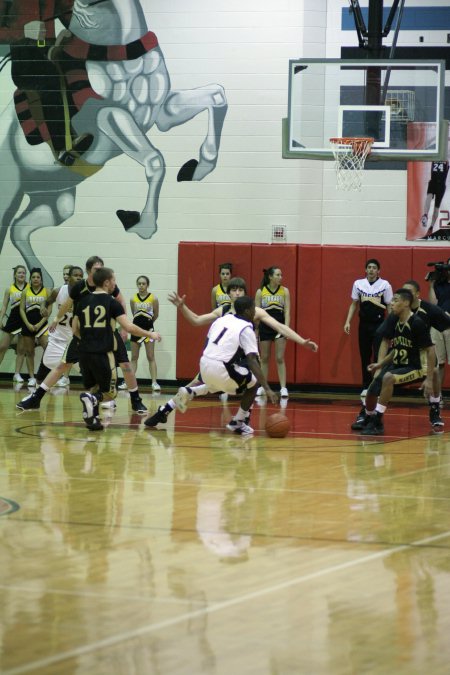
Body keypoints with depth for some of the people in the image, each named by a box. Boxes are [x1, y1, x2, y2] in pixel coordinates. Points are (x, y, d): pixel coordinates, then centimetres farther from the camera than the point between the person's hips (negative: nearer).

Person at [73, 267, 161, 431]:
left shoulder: (83, 301, 10)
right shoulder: (111, 302, -3)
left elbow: (75, 330, 15)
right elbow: (129, 327, -9)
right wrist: (150, 334, 4)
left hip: (84, 352, 5)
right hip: (103, 354, -4)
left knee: (92, 389, 22)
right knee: (109, 393, 7)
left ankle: (93, 420, 3)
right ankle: (92, 399, -23)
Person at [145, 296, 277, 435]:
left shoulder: (222, 319, 17)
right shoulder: (246, 329, -3)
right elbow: (252, 361, -11)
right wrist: (267, 388, -13)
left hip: (204, 363, 6)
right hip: (221, 368, -6)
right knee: (253, 384, 14)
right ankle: (238, 423, 14)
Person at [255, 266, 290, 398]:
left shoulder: (284, 291, 2)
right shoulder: (260, 291, 1)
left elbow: (287, 311, -1)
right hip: (264, 327, 1)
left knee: (280, 358, -4)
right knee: (264, 358, 8)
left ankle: (283, 387, -5)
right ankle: (262, 386, 16)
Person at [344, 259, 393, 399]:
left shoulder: (385, 285, -4)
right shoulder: (358, 284, 3)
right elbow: (354, 304, 12)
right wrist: (348, 321, 4)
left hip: (379, 325, -3)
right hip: (364, 324, 3)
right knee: (365, 356, 7)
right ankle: (366, 386, 15)